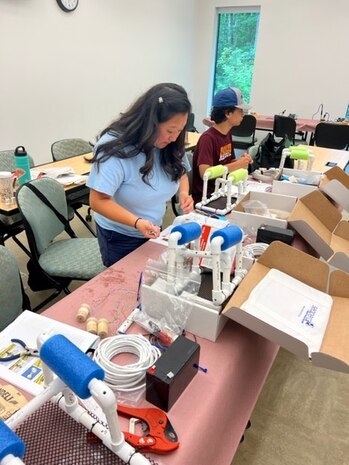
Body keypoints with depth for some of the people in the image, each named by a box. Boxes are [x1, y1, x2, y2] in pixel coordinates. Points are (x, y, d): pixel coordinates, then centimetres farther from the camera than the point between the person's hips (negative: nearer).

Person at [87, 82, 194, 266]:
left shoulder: (170, 145, -11)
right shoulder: (116, 148, -27)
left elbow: (181, 173, 7)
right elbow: (99, 201, -28)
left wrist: (183, 193, -16)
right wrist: (137, 222, -42)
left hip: (154, 231, 6)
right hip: (120, 237, -5)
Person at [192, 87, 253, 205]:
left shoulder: (227, 133, 5)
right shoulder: (208, 138, -18)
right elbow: (205, 173, -27)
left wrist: (241, 161, -5)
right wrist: (237, 165, -21)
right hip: (205, 196, -8)